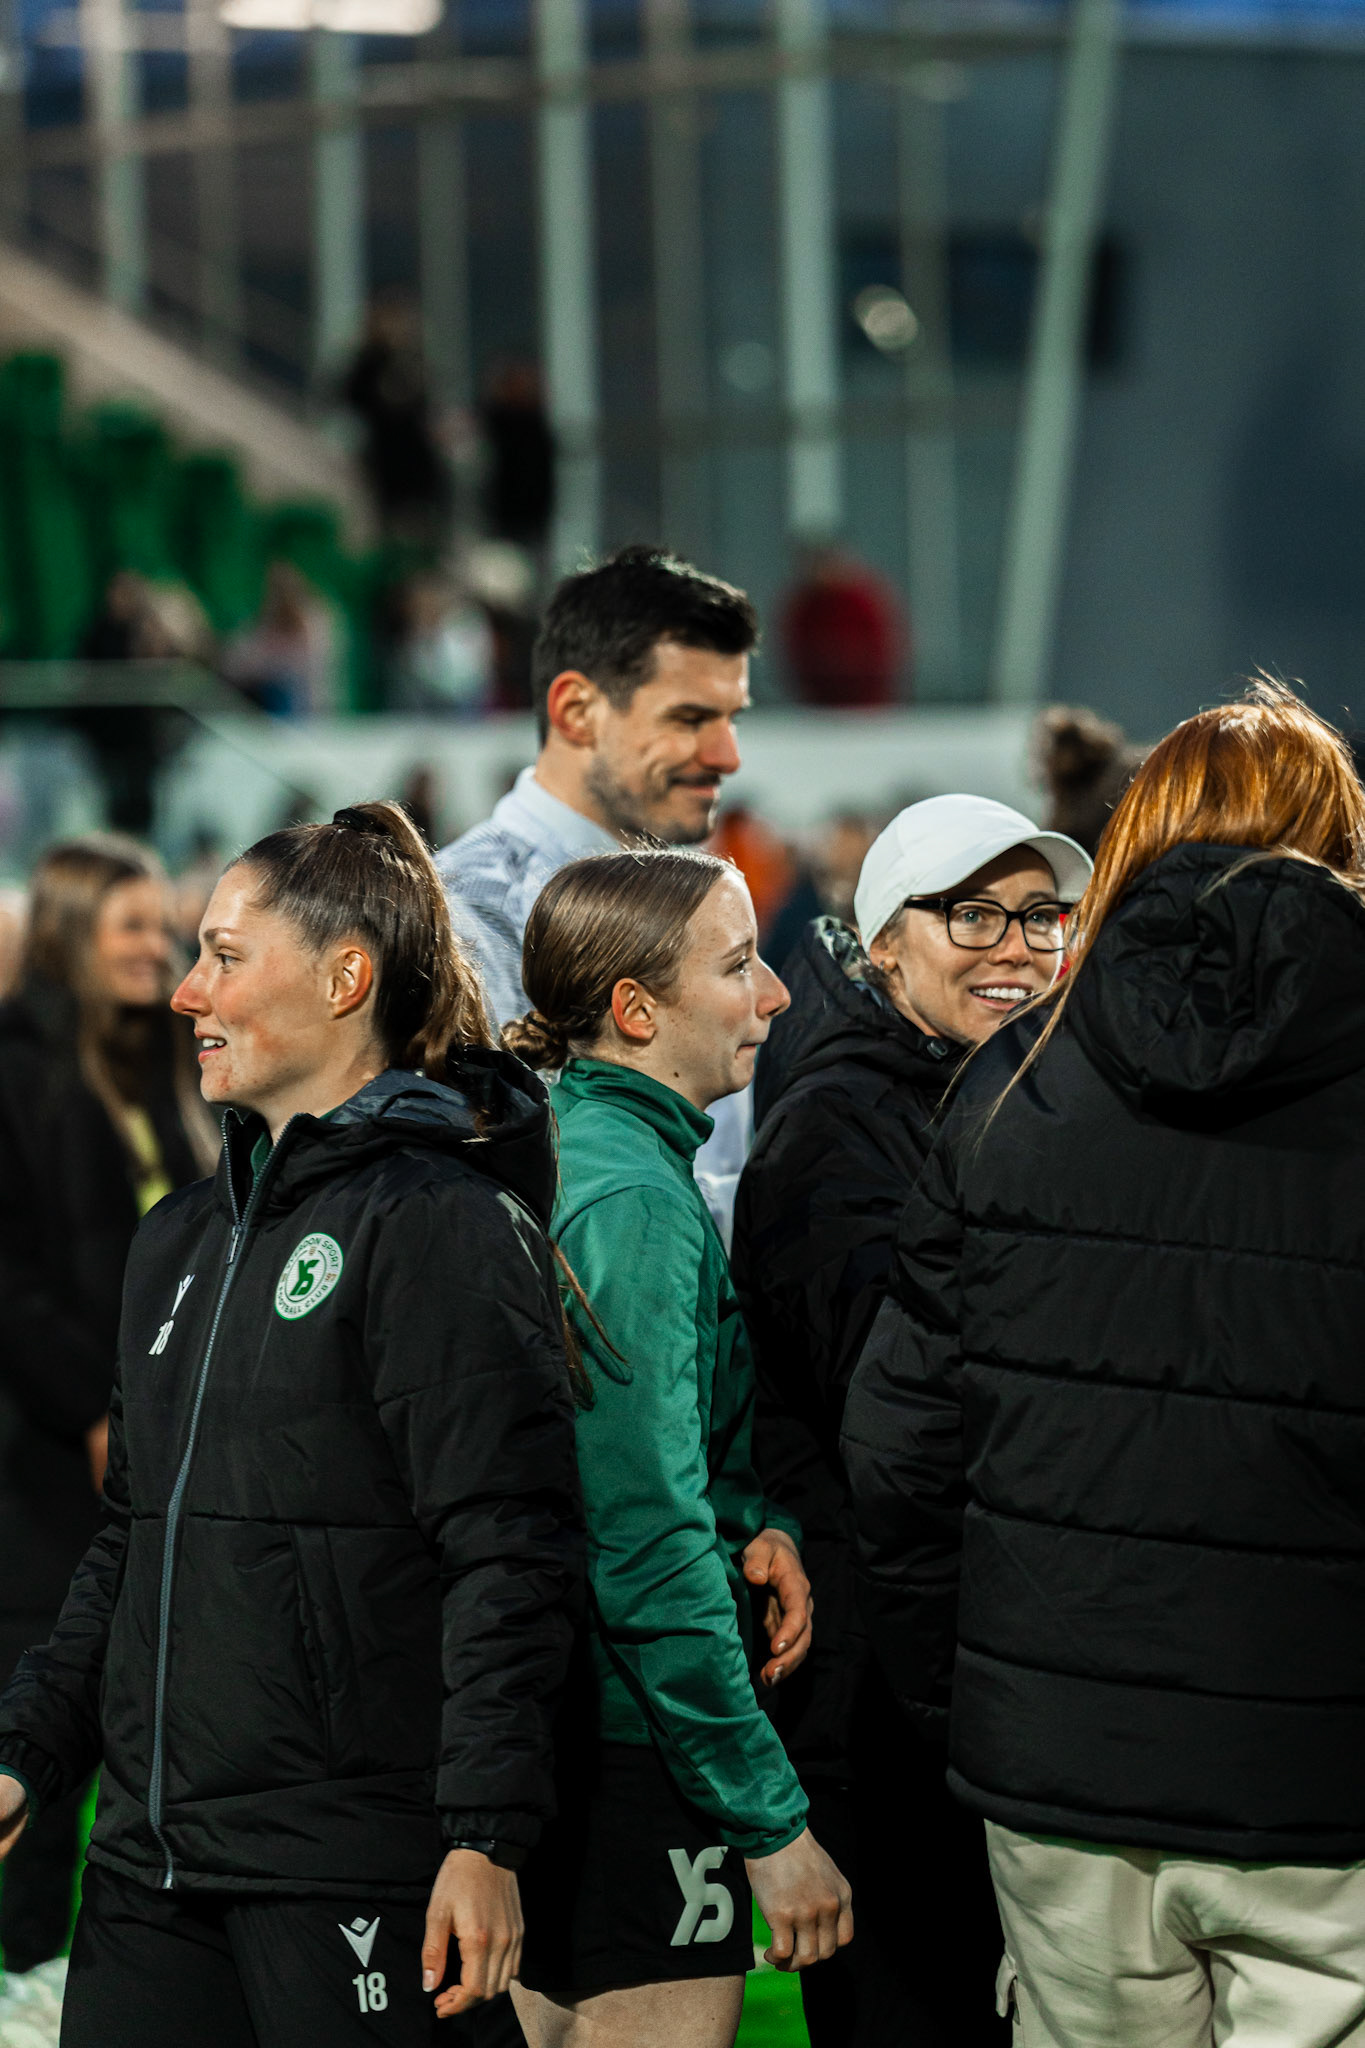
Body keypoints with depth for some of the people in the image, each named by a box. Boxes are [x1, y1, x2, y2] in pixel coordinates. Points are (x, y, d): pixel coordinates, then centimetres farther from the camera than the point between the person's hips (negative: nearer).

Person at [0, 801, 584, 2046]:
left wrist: (487, 1839, -19)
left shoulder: (440, 1224, -9)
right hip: (155, 1862, 8)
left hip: (355, 1872, -8)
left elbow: (511, 1557, -15)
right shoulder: (185, 1240, 17)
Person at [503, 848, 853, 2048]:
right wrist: (771, 1819, -21)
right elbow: (649, 1549, -23)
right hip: (632, 1762, -10)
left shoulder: (546, 1150, 11)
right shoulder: (633, 1198, -18)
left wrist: (747, 1520, 0)